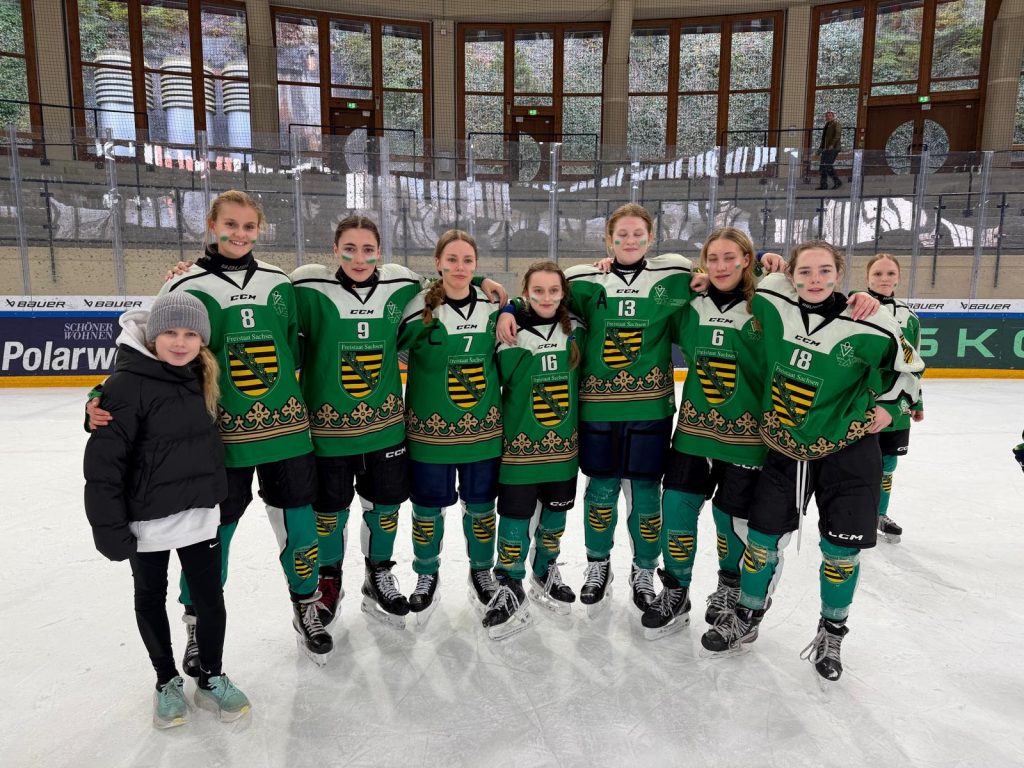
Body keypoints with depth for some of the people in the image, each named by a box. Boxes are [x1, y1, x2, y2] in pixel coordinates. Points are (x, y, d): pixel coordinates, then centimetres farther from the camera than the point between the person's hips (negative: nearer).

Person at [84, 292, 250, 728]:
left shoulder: (204, 377, 2)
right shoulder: (128, 383, -17)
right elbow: (103, 460, -17)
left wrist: (218, 496, 17)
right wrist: (109, 526, -16)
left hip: (199, 512, 5)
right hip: (148, 519, -4)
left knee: (210, 597, 9)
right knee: (151, 598, 16)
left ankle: (211, 679, 29)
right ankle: (167, 681, 35)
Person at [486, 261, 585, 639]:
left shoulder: (575, 330, 1)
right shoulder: (511, 330, -10)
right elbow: (502, 380, -5)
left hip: (563, 443, 4)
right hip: (521, 444, -4)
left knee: (555, 512, 17)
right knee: (516, 516, 1)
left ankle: (546, 573, 40)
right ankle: (510, 589, 19)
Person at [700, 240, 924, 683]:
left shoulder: (869, 326, -17)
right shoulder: (773, 306, -12)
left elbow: (908, 364, 1)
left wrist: (889, 406, -2)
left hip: (848, 450, -1)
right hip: (784, 448, 2)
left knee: (841, 550, 6)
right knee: (762, 538, 7)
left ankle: (831, 634, 30)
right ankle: (745, 619, 30)